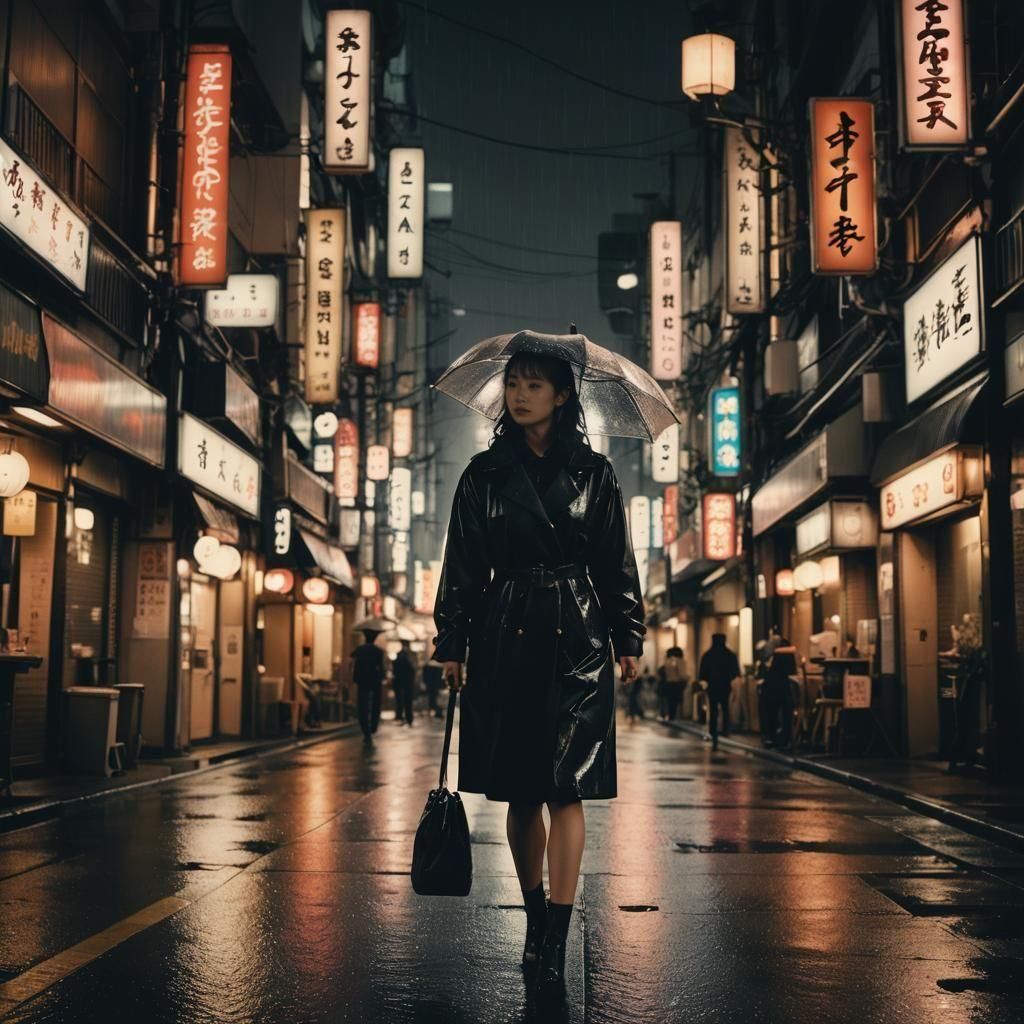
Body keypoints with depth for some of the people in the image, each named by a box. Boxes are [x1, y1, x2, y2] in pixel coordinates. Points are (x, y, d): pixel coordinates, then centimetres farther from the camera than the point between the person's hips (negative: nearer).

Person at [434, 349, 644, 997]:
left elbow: (618, 565, 8)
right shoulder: (485, 475, 8)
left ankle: (554, 946, -7)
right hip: (505, 640, 2)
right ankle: (536, 922, 23)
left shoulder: (594, 474, 6)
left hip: (576, 641, -2)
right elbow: (462, 565, 8)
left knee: (566, 787, -7)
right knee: (519, 791, 7)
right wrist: (451, 644, 3)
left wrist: (628, 640, 3)